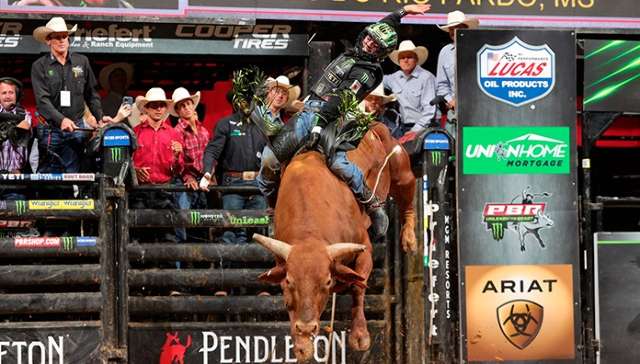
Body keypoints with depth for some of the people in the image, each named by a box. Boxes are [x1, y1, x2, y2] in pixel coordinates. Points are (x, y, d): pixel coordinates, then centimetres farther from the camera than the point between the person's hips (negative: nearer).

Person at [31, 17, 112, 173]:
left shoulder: (82, 62, 9)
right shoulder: (39, 66, -1)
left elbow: (91, 94, 16)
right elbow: (42, 100, -11)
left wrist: (100, 117, 4)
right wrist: (61, 119, -25)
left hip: (76, 128, 2)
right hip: (50, 129, -2)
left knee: (72, 174, 0)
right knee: (48, 173, 0)